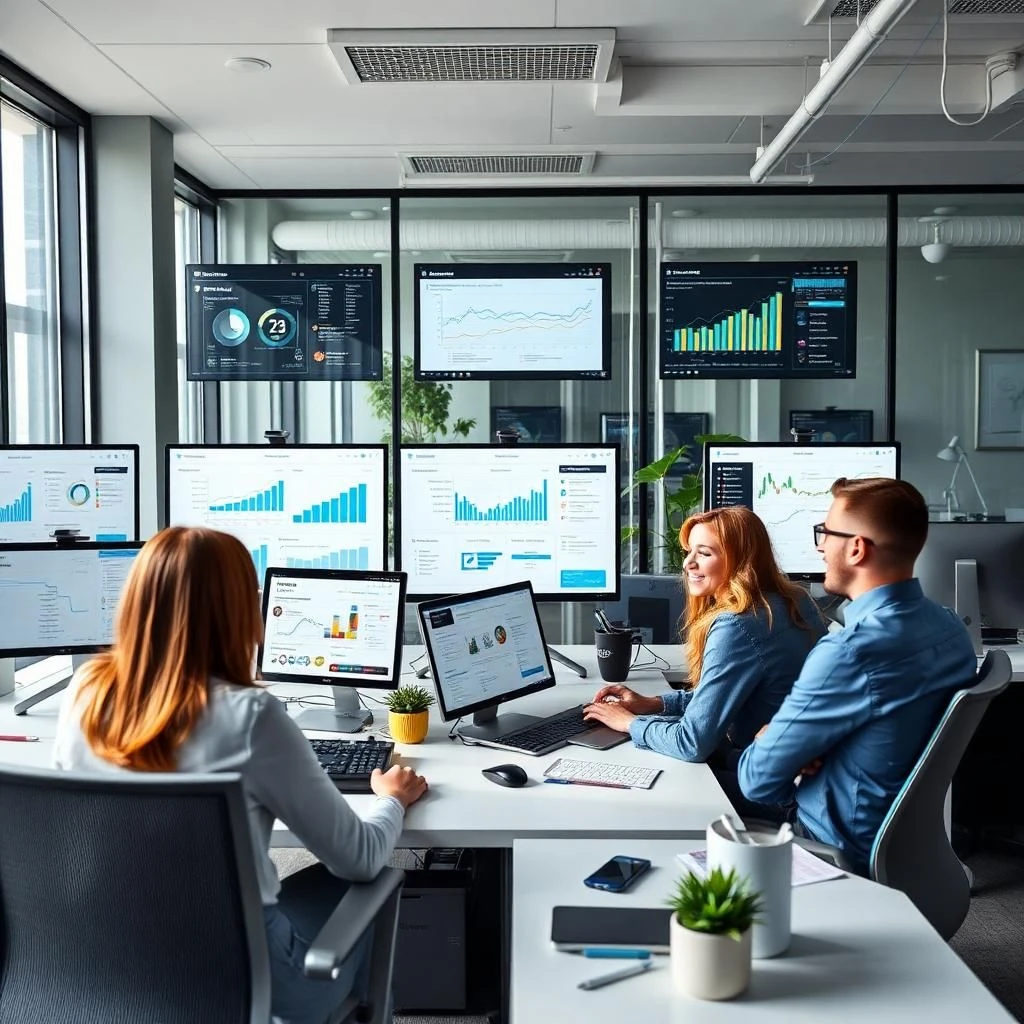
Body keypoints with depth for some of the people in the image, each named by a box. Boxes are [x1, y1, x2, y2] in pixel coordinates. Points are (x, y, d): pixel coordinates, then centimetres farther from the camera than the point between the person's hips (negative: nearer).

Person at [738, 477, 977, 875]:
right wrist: (798, 744, -7)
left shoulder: (850, 651, -31)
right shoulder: (950, 626, -3)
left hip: (844, 855, -8)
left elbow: (758, 780, -22)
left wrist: (767, 742, 0)